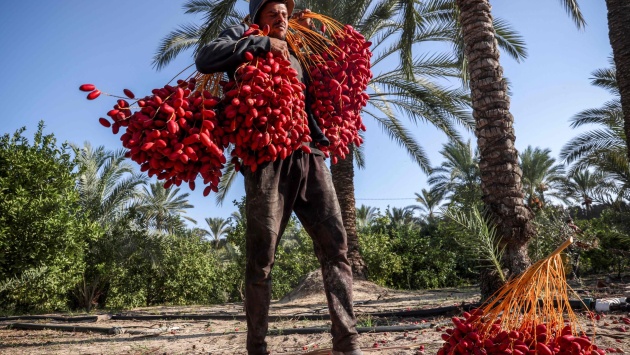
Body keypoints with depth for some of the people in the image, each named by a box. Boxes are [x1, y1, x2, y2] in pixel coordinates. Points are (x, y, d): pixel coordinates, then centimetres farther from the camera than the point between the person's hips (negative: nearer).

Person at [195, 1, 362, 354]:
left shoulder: (294, 51, 31)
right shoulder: (243, 36, 16)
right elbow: (205, 59, -3)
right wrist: (263, 42, -2)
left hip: (308, 155, 5)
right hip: (267, 157, -5)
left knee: (336, 244, -4)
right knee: (262, 256, -3)